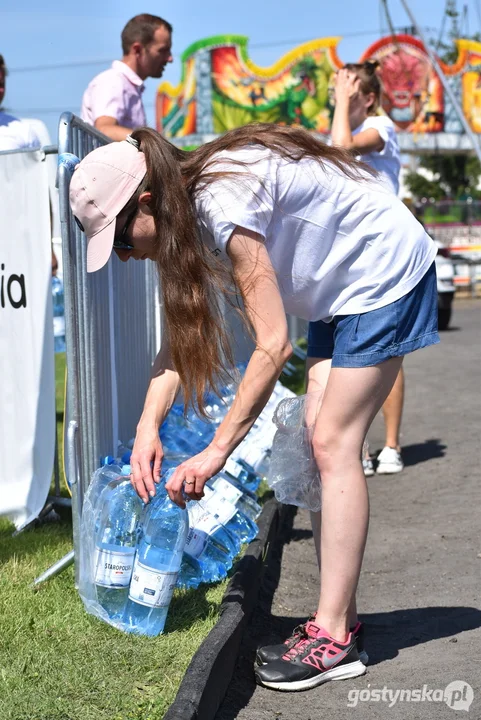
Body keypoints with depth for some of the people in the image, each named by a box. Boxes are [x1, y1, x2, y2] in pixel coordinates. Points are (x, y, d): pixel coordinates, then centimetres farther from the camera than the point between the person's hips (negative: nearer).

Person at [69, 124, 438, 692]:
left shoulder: (223, 204, -30)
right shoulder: (187, 214, -2)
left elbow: (273, 344, -31)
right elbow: (180, 335, -2)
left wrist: (216, 450, -28)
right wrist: (148, 426, -15)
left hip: (386, 272, -9)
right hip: (340, 287, 9)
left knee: (334, 444, -13)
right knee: (324, 443, 3)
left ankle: (332, 638, -10)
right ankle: (340, 617, 8)